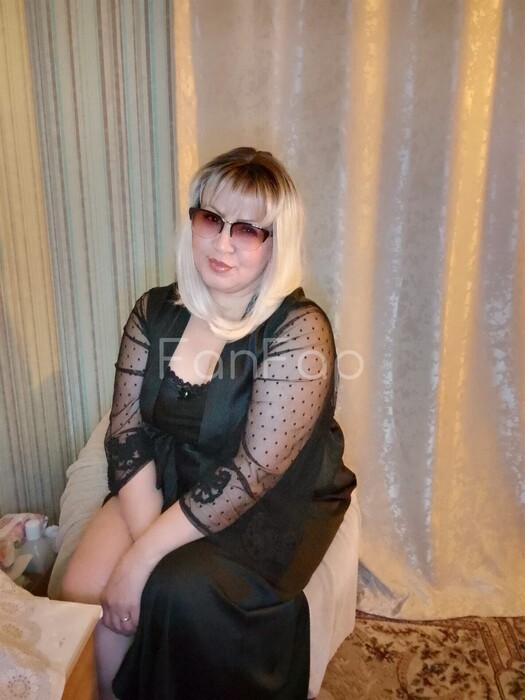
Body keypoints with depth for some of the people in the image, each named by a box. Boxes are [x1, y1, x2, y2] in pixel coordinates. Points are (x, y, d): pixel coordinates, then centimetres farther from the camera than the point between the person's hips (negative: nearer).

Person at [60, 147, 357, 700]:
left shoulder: (298, 332, -21)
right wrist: (147, 536, -18)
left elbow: (252, 474, -23)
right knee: (83, 587, -16)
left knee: (182, 590, -26)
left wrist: (144, 558, -22)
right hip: (168, 481, 4)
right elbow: (127, 430, -4)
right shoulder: (155, 312, -4)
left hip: (275, 505, -3)